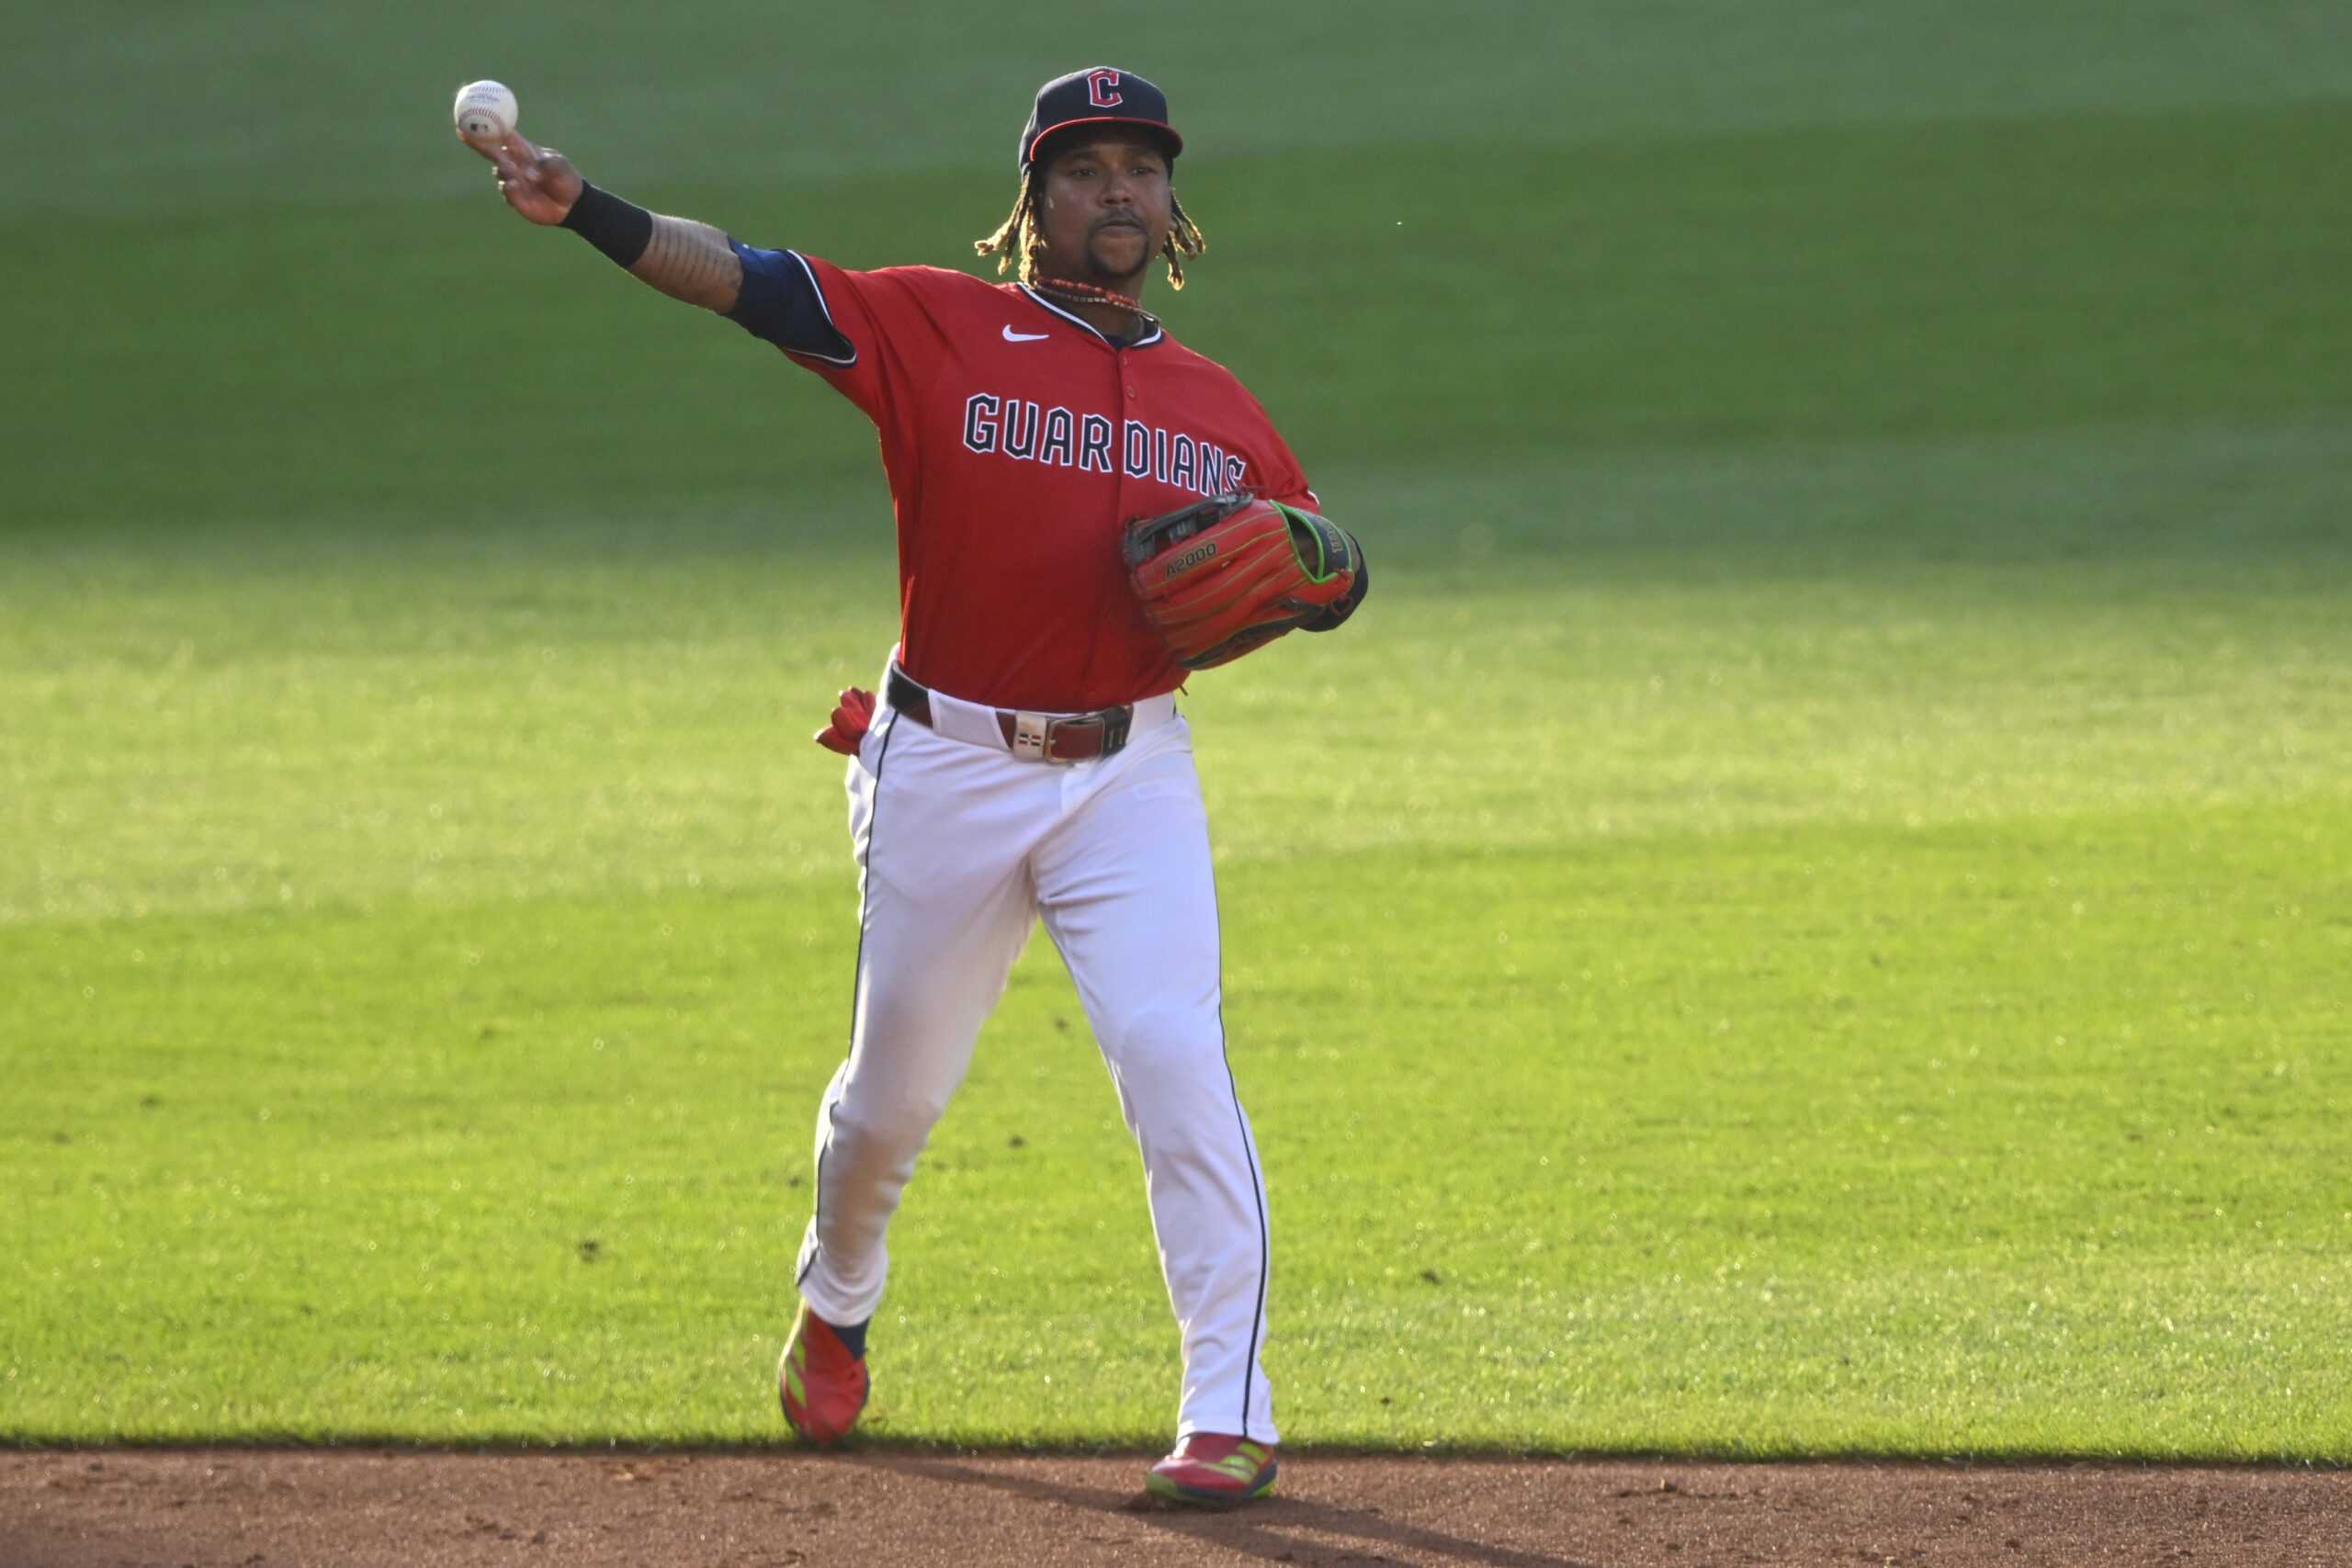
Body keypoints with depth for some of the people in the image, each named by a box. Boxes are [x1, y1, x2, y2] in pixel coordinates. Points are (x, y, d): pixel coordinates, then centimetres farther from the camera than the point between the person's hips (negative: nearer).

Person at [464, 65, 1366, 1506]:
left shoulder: (1217, 408, 8)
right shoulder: (937, 329, -2)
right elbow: (746, 279, -13)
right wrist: (583, 209, -26)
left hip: (1130, 777, 1)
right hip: (946, 766, -1)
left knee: (1177, 1060, -17)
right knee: (896, 1086, 13)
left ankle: (1230, 1412, -13)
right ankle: (836, 1305, 45)